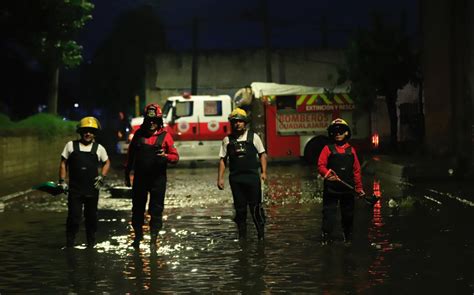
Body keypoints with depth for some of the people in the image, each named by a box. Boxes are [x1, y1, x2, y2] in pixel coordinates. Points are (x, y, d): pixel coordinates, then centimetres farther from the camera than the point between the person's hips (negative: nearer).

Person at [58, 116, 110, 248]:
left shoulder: (99, 148, 5)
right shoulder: (71, 146, 3)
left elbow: (107, 162, 18)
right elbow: (63, 163, 8)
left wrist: (102, 177, 3)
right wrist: (62, 181, 0)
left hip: (92, 189, 1)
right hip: (75, 189, -1)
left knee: (91, 216, 11)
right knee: (74, 216, -6)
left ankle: (91, 242, 24)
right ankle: (69, 244, 2)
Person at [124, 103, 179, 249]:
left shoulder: (165, 136, -3)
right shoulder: (139, 134, 6)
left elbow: (175, 157, -3)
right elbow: (130, 155, 16)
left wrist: (165, 156, -24)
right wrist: (127, 173, 17)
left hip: (158, 178, -3)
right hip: (140, 177, 3)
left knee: (156, 209, 0)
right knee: (137, 208, 12)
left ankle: (153, 238, 9)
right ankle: (138, 235, 28)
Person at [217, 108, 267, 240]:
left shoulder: (253, 136, 5)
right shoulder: (227, 140, 8)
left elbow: (262, 154, 7)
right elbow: (223, 159, 9)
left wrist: (263, 172, -3)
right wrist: (220, 178, 3)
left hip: (252, 176, -2)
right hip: (235, 178, 2)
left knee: (256, 207, -3)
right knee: (240, 208, 6)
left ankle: (261, 234, 3)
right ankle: (242, 235, 14)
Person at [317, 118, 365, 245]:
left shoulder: (351, 150, 9)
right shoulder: (328, 149, 0)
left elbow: (356, 170, 11)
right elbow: (320, 165, -5)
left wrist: (359, 187, 11)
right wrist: (328, 174, -24)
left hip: (347, 189, 3)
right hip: (331, 188, -3)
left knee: (348, 214, 12)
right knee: (329, 213, -6)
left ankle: (348, 237, 26)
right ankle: (325, 237, -3)